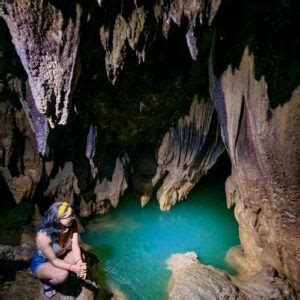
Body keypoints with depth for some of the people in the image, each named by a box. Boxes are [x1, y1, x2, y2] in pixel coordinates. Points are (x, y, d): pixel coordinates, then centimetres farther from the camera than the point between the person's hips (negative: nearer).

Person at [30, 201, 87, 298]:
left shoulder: (72, 225, -22)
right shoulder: (43, 236, -37)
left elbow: (75, 246, -22)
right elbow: (53, 260, -29)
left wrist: (79, 262, -39)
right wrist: (72, 268, -38)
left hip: (60, 256, 5)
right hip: (41, 262, -5)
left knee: (80, 258, -19)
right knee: (62, 274, -31)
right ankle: (47, 282, 3)